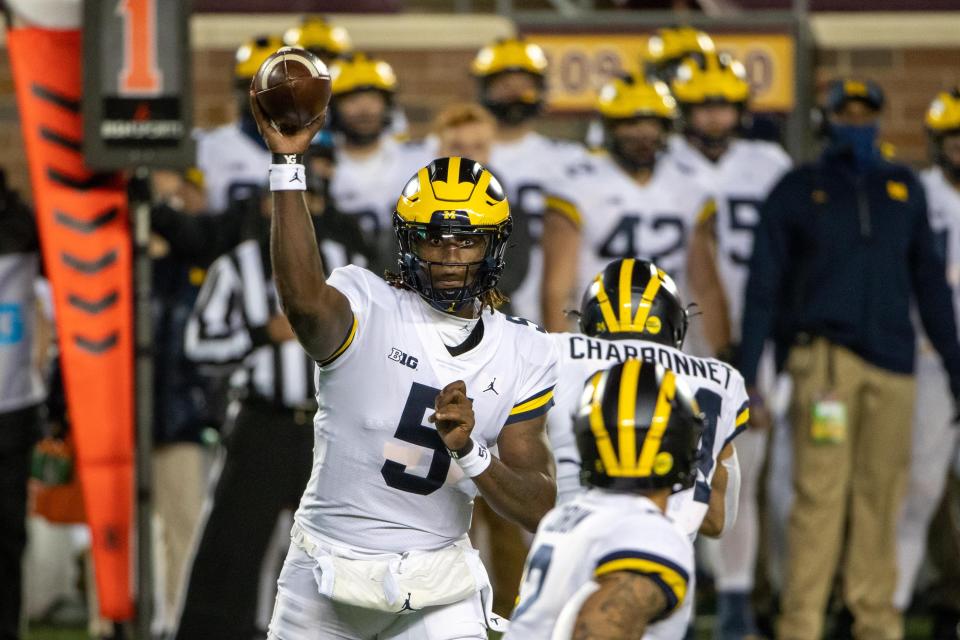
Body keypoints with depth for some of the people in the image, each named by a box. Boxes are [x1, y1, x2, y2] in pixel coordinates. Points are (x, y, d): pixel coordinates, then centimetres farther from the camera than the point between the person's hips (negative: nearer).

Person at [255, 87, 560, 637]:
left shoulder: (524, 355, -1)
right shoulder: (365, 310, -12)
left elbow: (541, 509, -4)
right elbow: (305, 301, -39)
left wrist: (469, 452, -23)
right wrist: (286, 165, -45)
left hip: (437, 585, 2)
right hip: (328, 578, -2)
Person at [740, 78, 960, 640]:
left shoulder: (905, 189, 16)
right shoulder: (799, 189, 7)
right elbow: (764, 284, 6)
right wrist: (748, 375, 1)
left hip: (893, 360, 3)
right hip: (825, 354, -3)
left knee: (881, 494, 3)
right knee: (821, 491, -11)